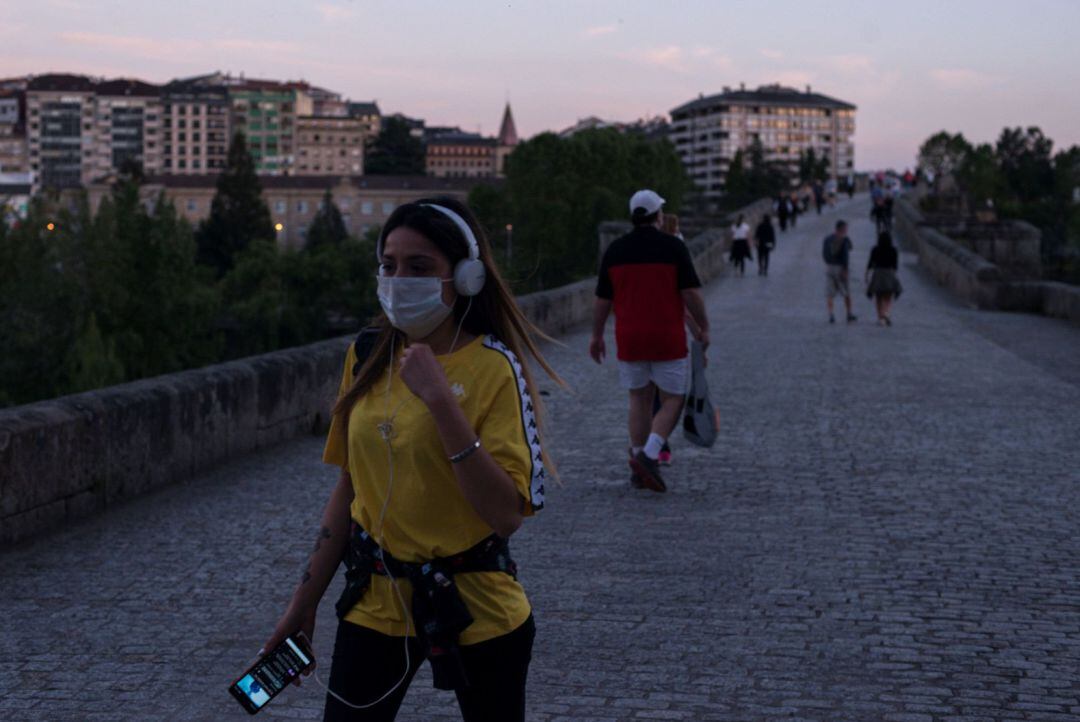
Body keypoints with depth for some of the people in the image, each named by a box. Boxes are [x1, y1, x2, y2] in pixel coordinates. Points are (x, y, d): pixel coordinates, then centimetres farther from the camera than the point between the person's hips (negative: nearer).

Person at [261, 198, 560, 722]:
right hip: (375, 604, 4)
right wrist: (305, 601, 11)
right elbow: (350, 486, 11)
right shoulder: (368, 357, 1)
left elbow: (508, 514, -22)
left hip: (473, 610, -4)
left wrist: (441, 401, -27)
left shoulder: (493, 368, -14)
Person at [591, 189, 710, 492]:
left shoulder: (615, 250, 3)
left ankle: (640, 470, 13)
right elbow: (691, 293, -8)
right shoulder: (673, 247, -6)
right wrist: (704, 328, 4)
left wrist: (597, 336, 17)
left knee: (639, 400, 13)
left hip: (629, 341, 3)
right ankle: (649, 455, -14)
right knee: (672, 401, 6)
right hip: (668, 340, -3)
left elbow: (602, 299, 6)